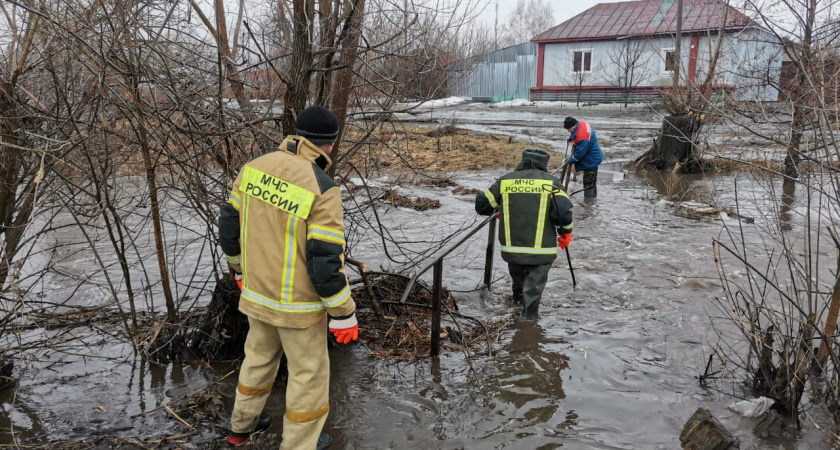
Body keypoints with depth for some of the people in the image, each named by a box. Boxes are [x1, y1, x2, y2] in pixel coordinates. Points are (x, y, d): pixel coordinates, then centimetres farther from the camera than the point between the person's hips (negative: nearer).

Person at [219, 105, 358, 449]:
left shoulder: (255, 168, -5)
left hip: (257, 292, 7)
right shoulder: (322, 189, -25)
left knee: (259, 357, 29)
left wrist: (242, 267, 22)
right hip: (299, 303, -6)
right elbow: (326, 262, -25)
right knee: (309, 373, 15)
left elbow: (229, 226, 5)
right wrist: (344, 313, -13)